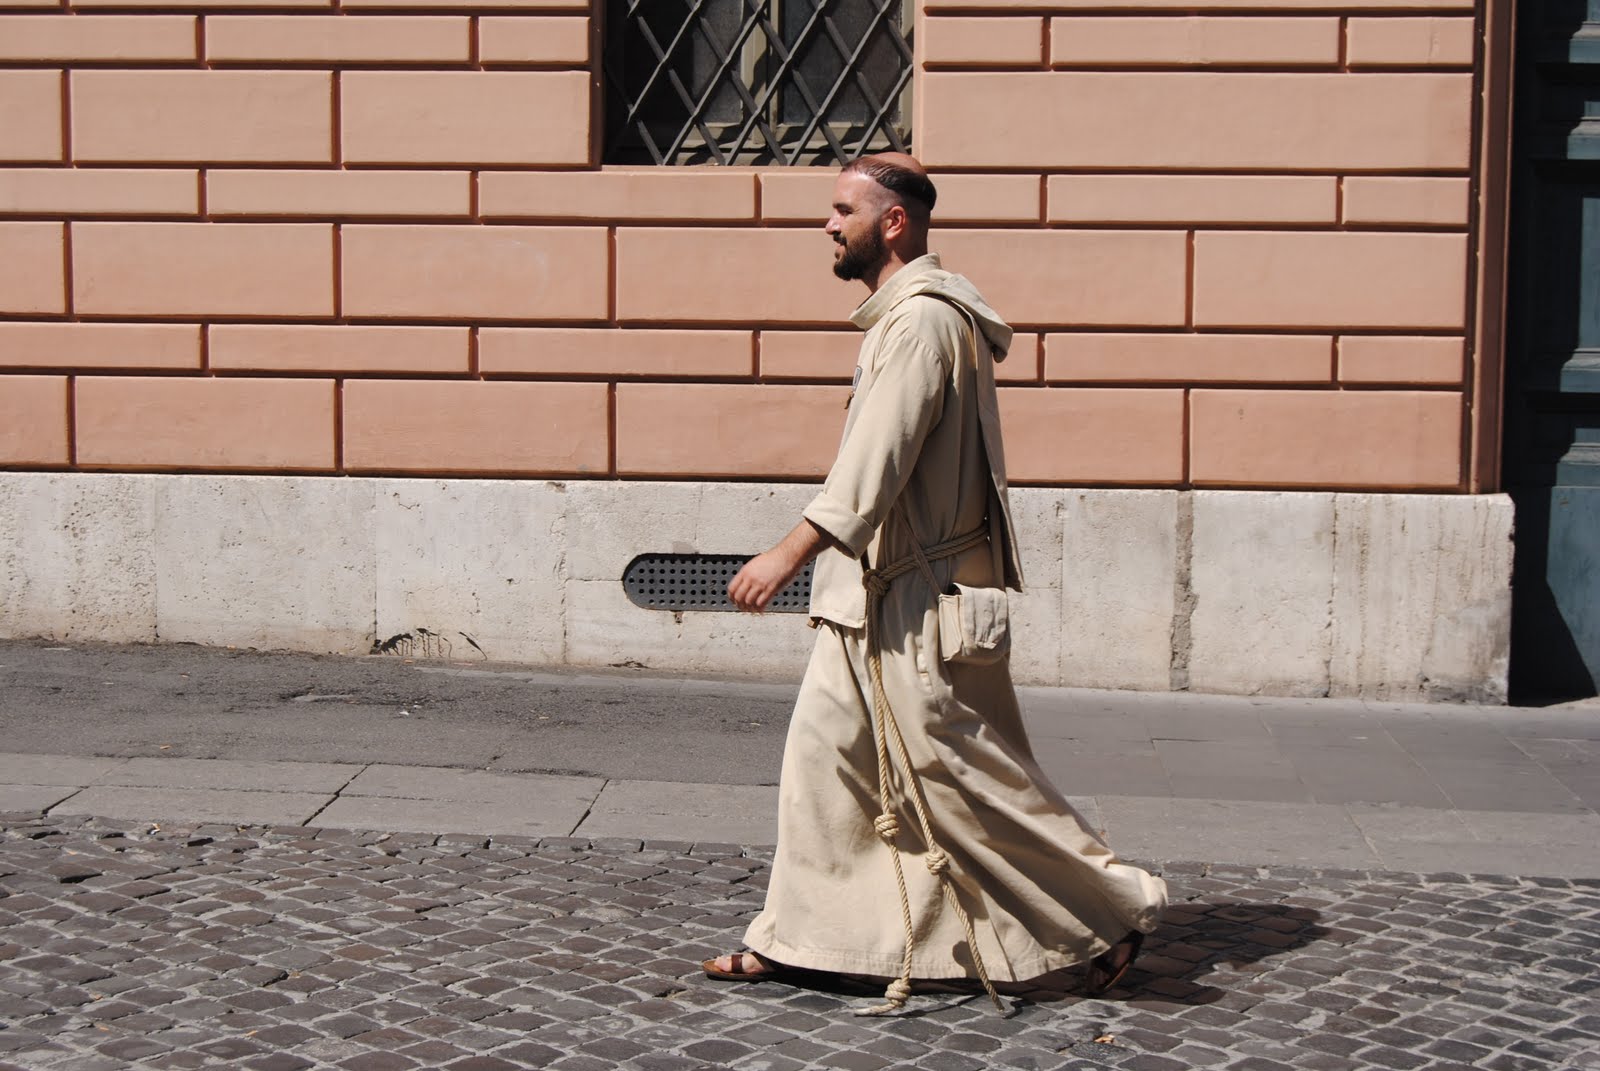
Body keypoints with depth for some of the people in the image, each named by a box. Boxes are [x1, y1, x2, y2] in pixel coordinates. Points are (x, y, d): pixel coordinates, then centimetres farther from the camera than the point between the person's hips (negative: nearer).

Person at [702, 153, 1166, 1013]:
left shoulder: (921, 320, -18)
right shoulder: (904, 314, 15)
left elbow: (876, 461, -27)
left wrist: (790, 554, -31)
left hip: (919, 598, -10)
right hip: (877, 593, 10)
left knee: (962, 773, -3)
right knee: (825, 753, 11)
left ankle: (1115, 907, 9)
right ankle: (789, 939, 19)